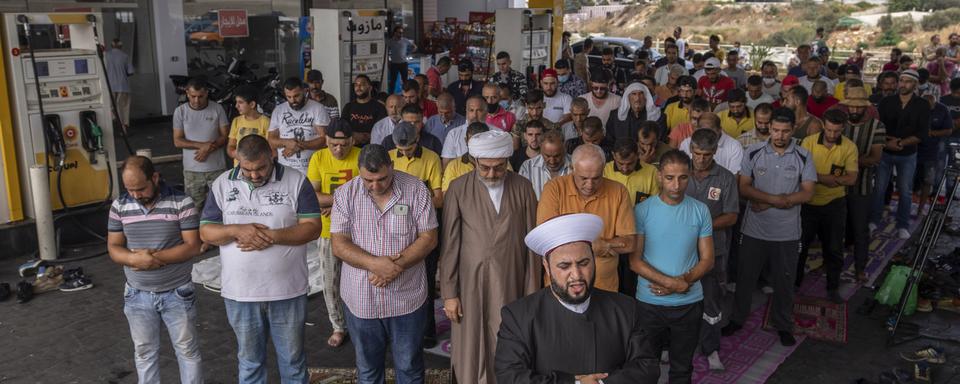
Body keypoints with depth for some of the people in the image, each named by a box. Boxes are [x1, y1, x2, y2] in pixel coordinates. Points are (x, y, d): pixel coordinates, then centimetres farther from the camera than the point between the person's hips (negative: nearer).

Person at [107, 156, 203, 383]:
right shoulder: (119, 206, -2)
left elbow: (192, 247, -15)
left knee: (188, 350, 9)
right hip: (138, 296, 3)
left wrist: (155, 257, -24)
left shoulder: (182, 203, -13)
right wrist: (134, 259, -23)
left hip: (177, 294, -3)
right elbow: (113, 248, -1)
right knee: (144, 352, 17)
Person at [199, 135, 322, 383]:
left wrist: (272, 236, -22)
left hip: (287, 291, -2)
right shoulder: (222, 184, 0)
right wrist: (236, 230, -18)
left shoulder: (296, 181, -7)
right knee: (249, 360, 18)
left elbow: (312, 227, -10)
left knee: (292, 358, 14)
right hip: (240, 292, 2)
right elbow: (205, 231, 1)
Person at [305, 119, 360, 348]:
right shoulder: (318, 158, -5)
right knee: (331, 282, 11)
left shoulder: (361, 157, -11)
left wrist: (335, 203, -19)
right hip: (328, 230, 2)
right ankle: (338, 327, 28)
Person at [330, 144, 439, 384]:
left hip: (406, 298, -1)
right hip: (360, 299, 1)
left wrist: (397, 265, -21)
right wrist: (375, 264, -23)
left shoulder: (416, 190, -9)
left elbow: (429, 238, -8)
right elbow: (339, 245, -8)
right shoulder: (345, 194, -5)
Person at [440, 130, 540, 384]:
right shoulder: (459, 189, -5)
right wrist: (448, 292, -3)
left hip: (510, 284, 1)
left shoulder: (523, 188, -1)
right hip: (470, 285, -1)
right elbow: (450, 244, -3)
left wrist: (532, 292, 3)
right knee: (471, 350, 9)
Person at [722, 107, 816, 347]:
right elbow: (744, 188, -6)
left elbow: (807, 193, -10)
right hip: (753, 230, 0)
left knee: (784, 281, 13)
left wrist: (765, 202, -18)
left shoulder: (803, 157, -5)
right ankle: (737, 319, 31)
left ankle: (783, 325, 31)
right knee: (745, 277, 13)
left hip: (787, 233, 0)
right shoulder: (753, 153, -4)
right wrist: (777, 199, -20)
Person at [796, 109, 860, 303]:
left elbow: (851, 178, -13)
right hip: (809, 202, -1)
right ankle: (794, 283, 29)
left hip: (834, 204, 1)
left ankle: (833, 288, 28)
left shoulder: (849, 147, -8)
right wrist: (833, 178, -25)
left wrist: (818, 176, -24)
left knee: (834, 248, 11)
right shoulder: (809, 142, -11)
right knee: (800, 245, 11)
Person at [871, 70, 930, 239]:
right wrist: (887, 141, -20)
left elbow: (922, 133, -10)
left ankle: (903, 226, 17)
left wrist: (901, 143, -19)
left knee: (905, 191, 7)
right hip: (885, 152, 1)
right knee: (879, 188, 6)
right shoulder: (887, 101, -1)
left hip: (908, 155, 0)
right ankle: (873, 221, 18)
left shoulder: (923, 105, -4)